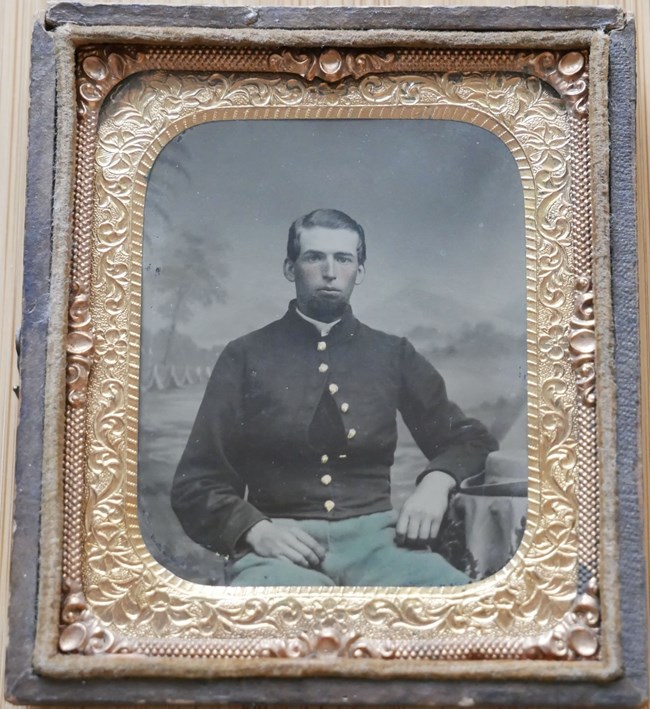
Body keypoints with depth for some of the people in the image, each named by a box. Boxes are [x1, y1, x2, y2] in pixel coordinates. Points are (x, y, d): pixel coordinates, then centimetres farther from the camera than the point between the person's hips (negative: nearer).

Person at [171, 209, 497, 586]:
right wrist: (255, 528, -14)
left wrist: (437, 481, -1)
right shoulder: (246, 357, 7)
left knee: (448, 583, -29)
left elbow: (471, 439, 22)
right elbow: (196, 483, 7)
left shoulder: (393, 355, 13)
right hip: (282, 544, -2)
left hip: (375, 535, 3)